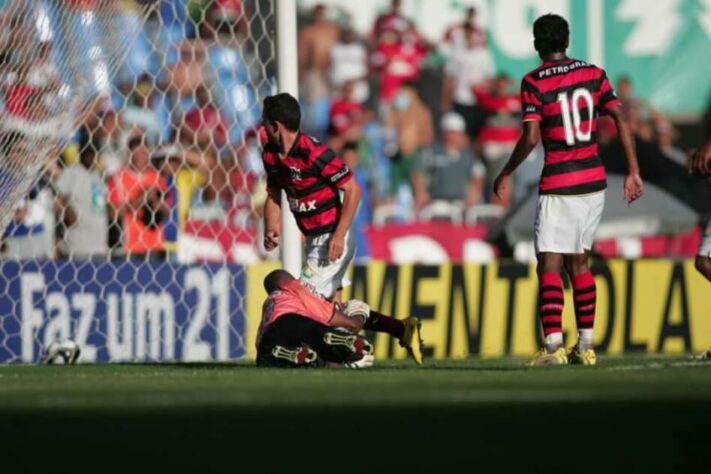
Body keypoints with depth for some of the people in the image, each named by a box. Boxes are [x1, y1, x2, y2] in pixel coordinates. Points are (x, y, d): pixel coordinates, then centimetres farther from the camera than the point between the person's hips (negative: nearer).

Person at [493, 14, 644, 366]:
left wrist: (505, 175, -1)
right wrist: (633, 172, 4)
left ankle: (554, 345, -21)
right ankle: (585, 345, 16)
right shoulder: (593, 74, 6)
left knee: (549, 266, -6)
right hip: (594, 182, 5)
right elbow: (621, 122, 1)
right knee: (579, 262, 17)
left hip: (558, 186, -5)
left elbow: (531, 138, -14)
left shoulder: (533, 82, -6)